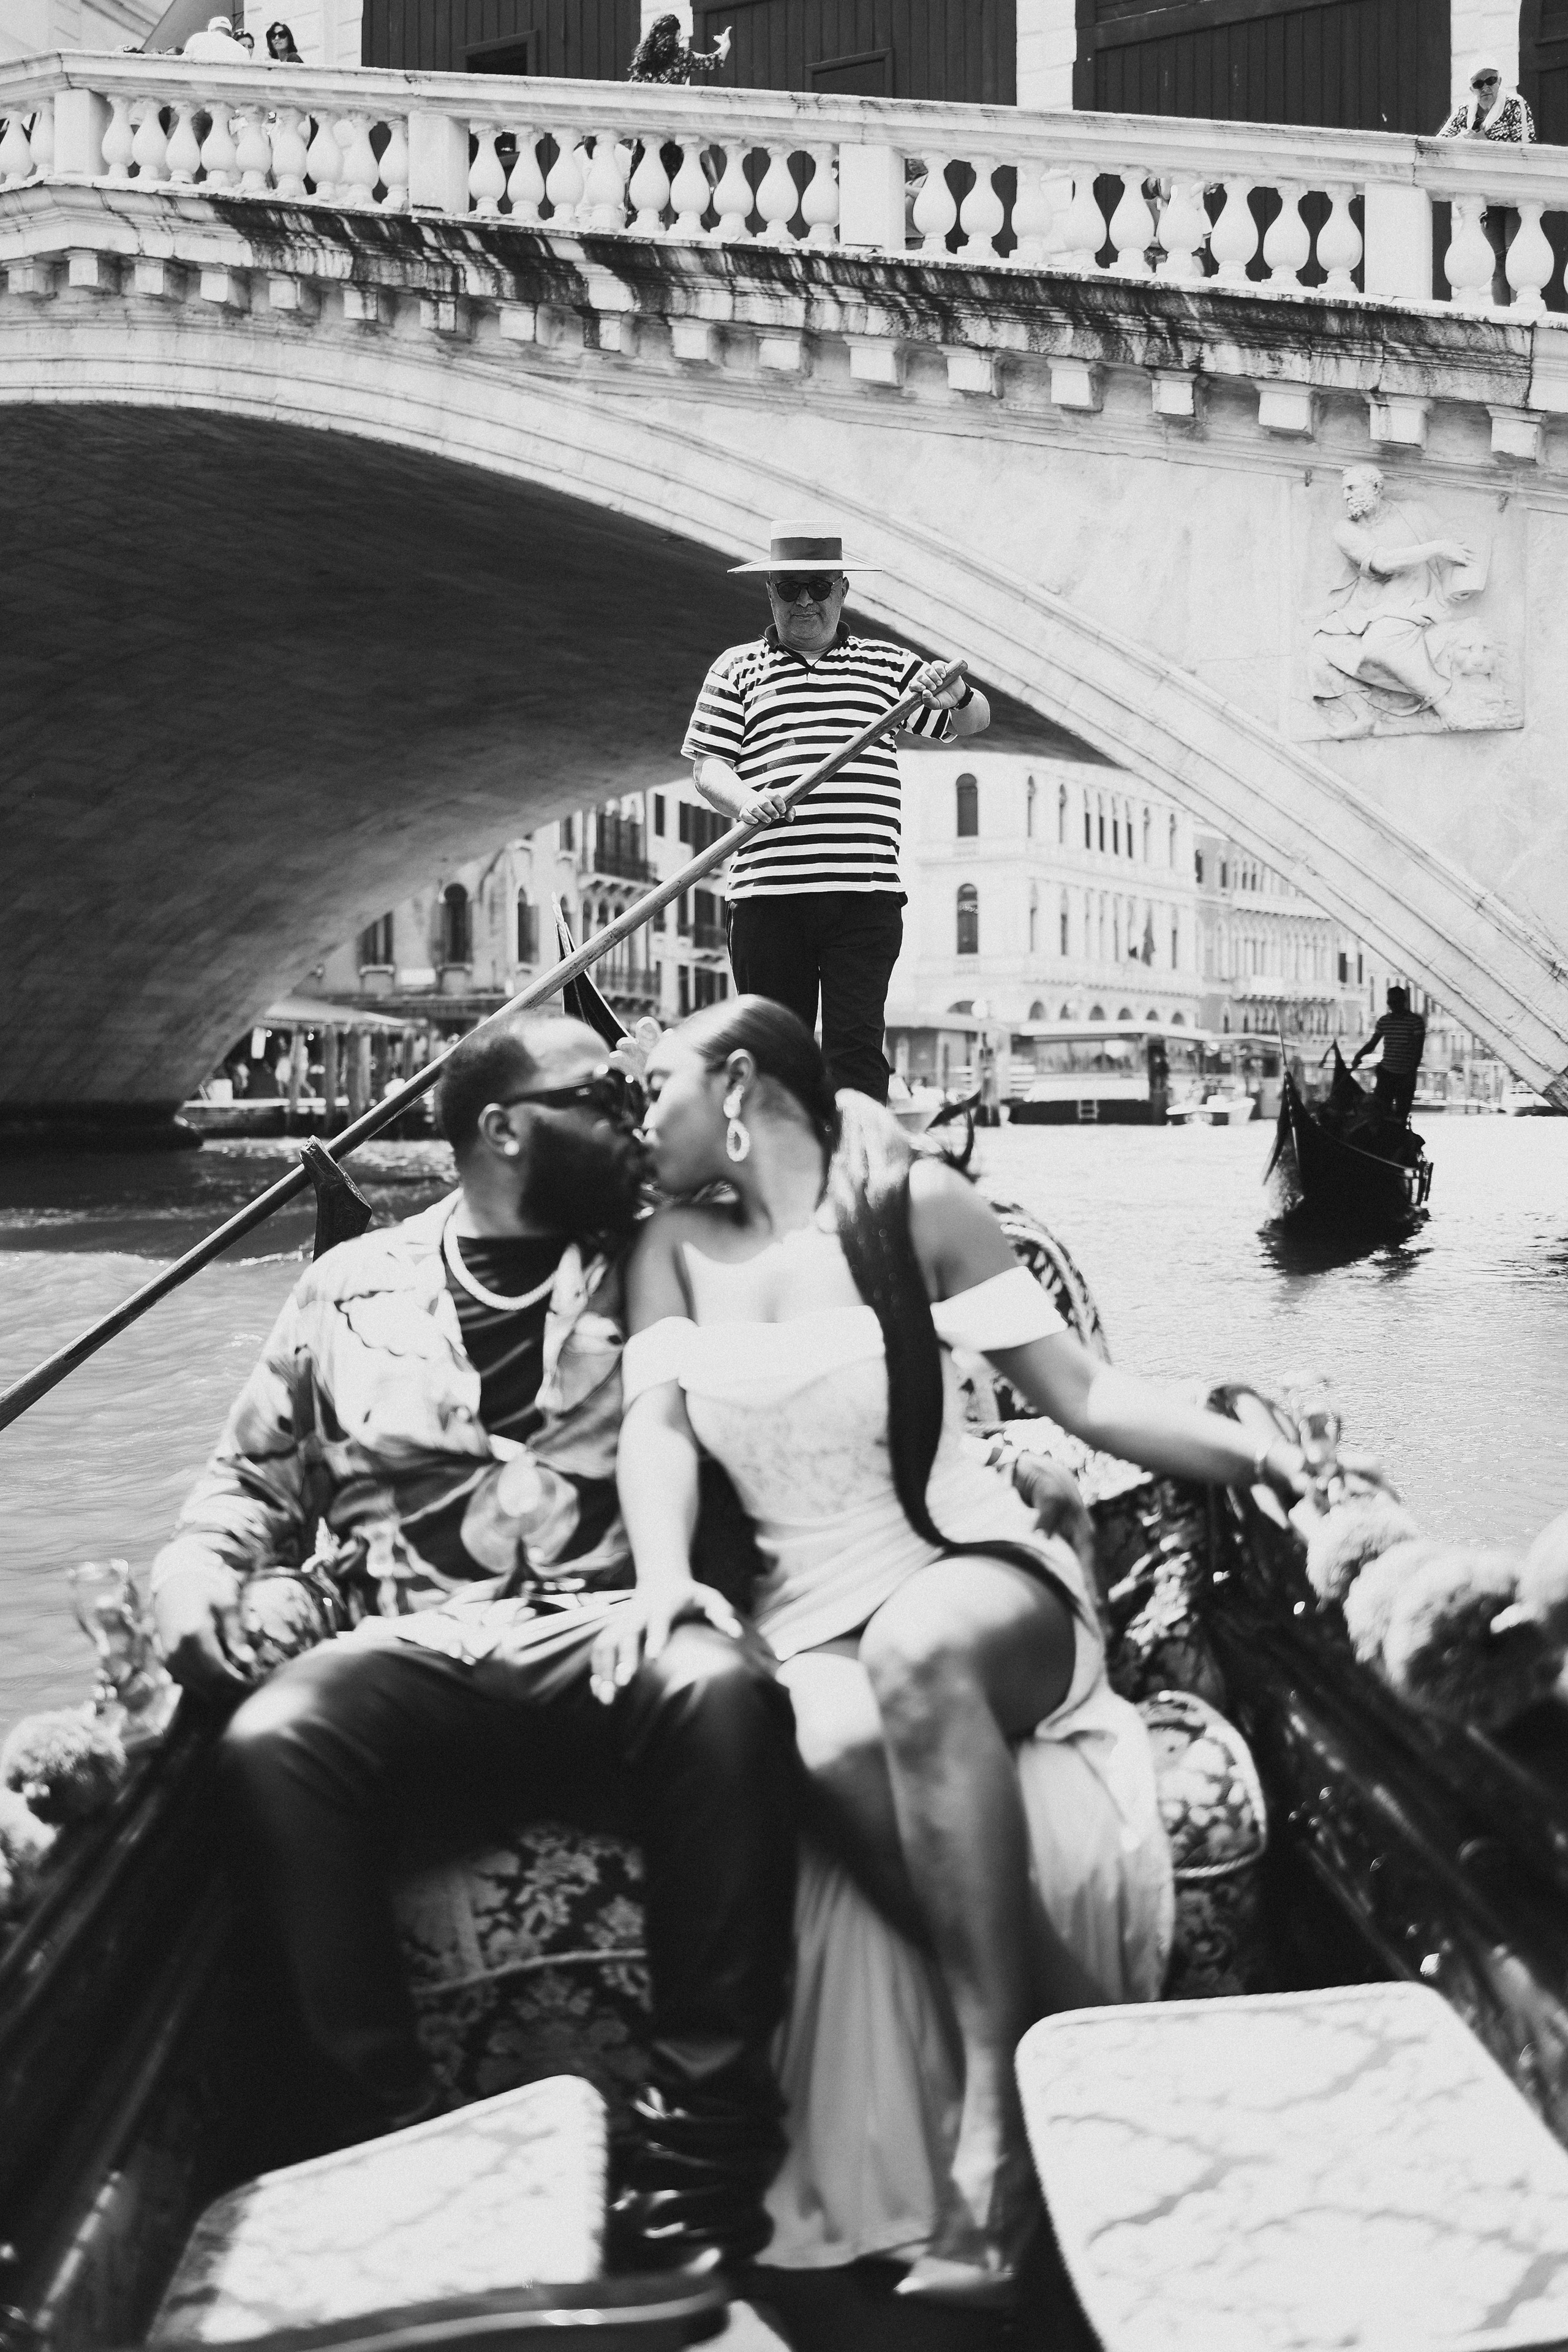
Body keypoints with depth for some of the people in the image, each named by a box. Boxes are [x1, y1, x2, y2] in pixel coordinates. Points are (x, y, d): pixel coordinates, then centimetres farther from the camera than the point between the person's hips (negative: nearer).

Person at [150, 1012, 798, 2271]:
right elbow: (250, 1479, 22)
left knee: (724, 1691, -35)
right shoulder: (355, 1289, 17)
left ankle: (707, 2122, -24)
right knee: (272, 1738, -32)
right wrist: (197, 1567, 1)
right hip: (412, 1653, 1)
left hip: (611, 1642, 0)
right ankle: (400, 2124, -20)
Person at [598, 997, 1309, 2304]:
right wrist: (662, 1578, -23)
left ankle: (996, 2106, -34)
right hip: (812, 1621, 2)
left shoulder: (912, 1204, 3)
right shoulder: (675, 1249, 13)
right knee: (841, 1751, -35)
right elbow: (656, 1422, -1)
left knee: (918, 1656, -39)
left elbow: (1080, 1390, 1)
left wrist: (1257, 1450, -17)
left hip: (979, 1574, -2)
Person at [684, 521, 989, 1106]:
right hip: (768, 891, 0)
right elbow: (707, 763, 7)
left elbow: (973, 721, 15)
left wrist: (958, 696, -10)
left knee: (857, 1041, -7)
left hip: (865, 889, 0)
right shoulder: (736, 669, 14)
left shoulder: (887, 664, 17)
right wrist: (743, 800, -15)